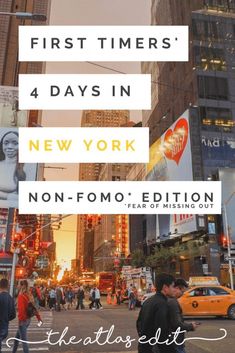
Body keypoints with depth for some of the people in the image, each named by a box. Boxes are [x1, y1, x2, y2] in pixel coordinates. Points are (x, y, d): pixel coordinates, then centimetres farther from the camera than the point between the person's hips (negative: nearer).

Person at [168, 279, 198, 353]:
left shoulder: (168, 299, 9)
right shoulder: (173, 302, -23)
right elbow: (177, 324, -24)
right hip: (176, 342, -10)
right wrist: (190, 326, -9)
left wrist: (188, 324, 12)